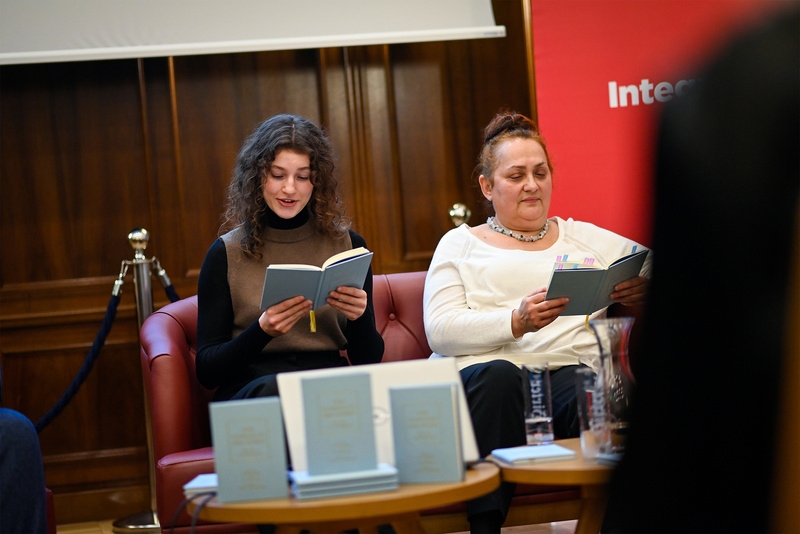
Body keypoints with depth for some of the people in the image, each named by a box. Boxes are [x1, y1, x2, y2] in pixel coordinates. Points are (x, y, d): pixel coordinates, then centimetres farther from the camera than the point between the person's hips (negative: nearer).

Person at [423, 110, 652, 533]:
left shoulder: (585, 237, 25)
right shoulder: (460, 244, 18)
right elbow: (439, 331, 2)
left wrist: (644, 288, -9)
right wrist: (517, 321, -15)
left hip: (572, 369, 1)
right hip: (486, 376, 0)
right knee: (497, 374, -37)